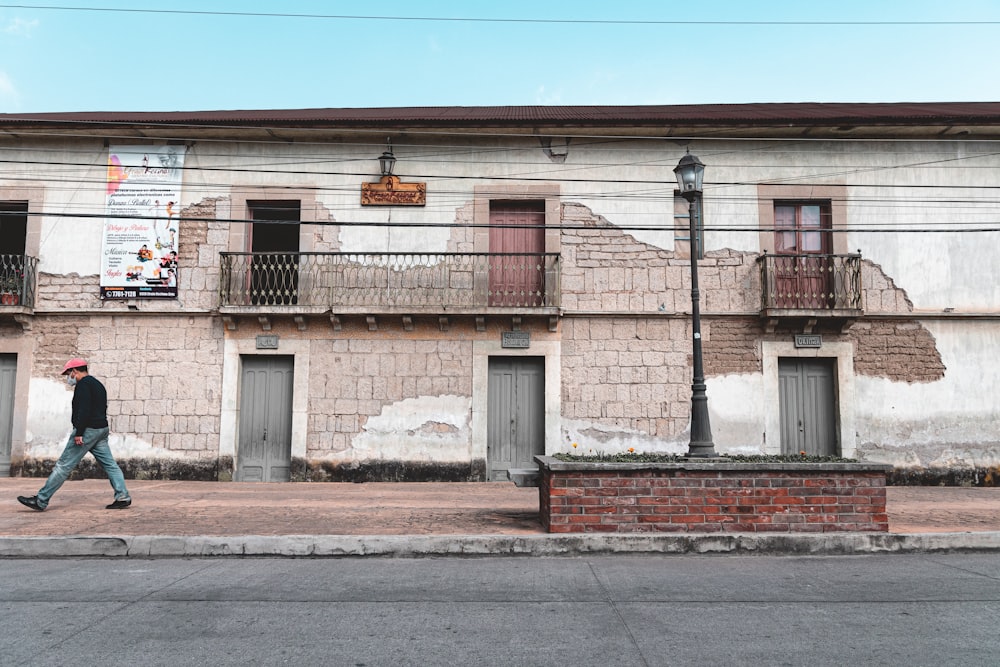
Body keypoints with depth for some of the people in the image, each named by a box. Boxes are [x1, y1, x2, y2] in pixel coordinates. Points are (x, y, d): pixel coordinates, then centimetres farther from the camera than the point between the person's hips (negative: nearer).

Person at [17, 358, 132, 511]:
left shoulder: (83, 384, -9)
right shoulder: (97, 384, 21)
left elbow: (84, 410, -20)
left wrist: (79, 433, -22)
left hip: (88, 430, -9)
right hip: (101, 430, 9)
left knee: (64, 465, -5)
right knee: (109, 464, 5)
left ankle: (41, 500, 0)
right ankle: (123, 497, 0)